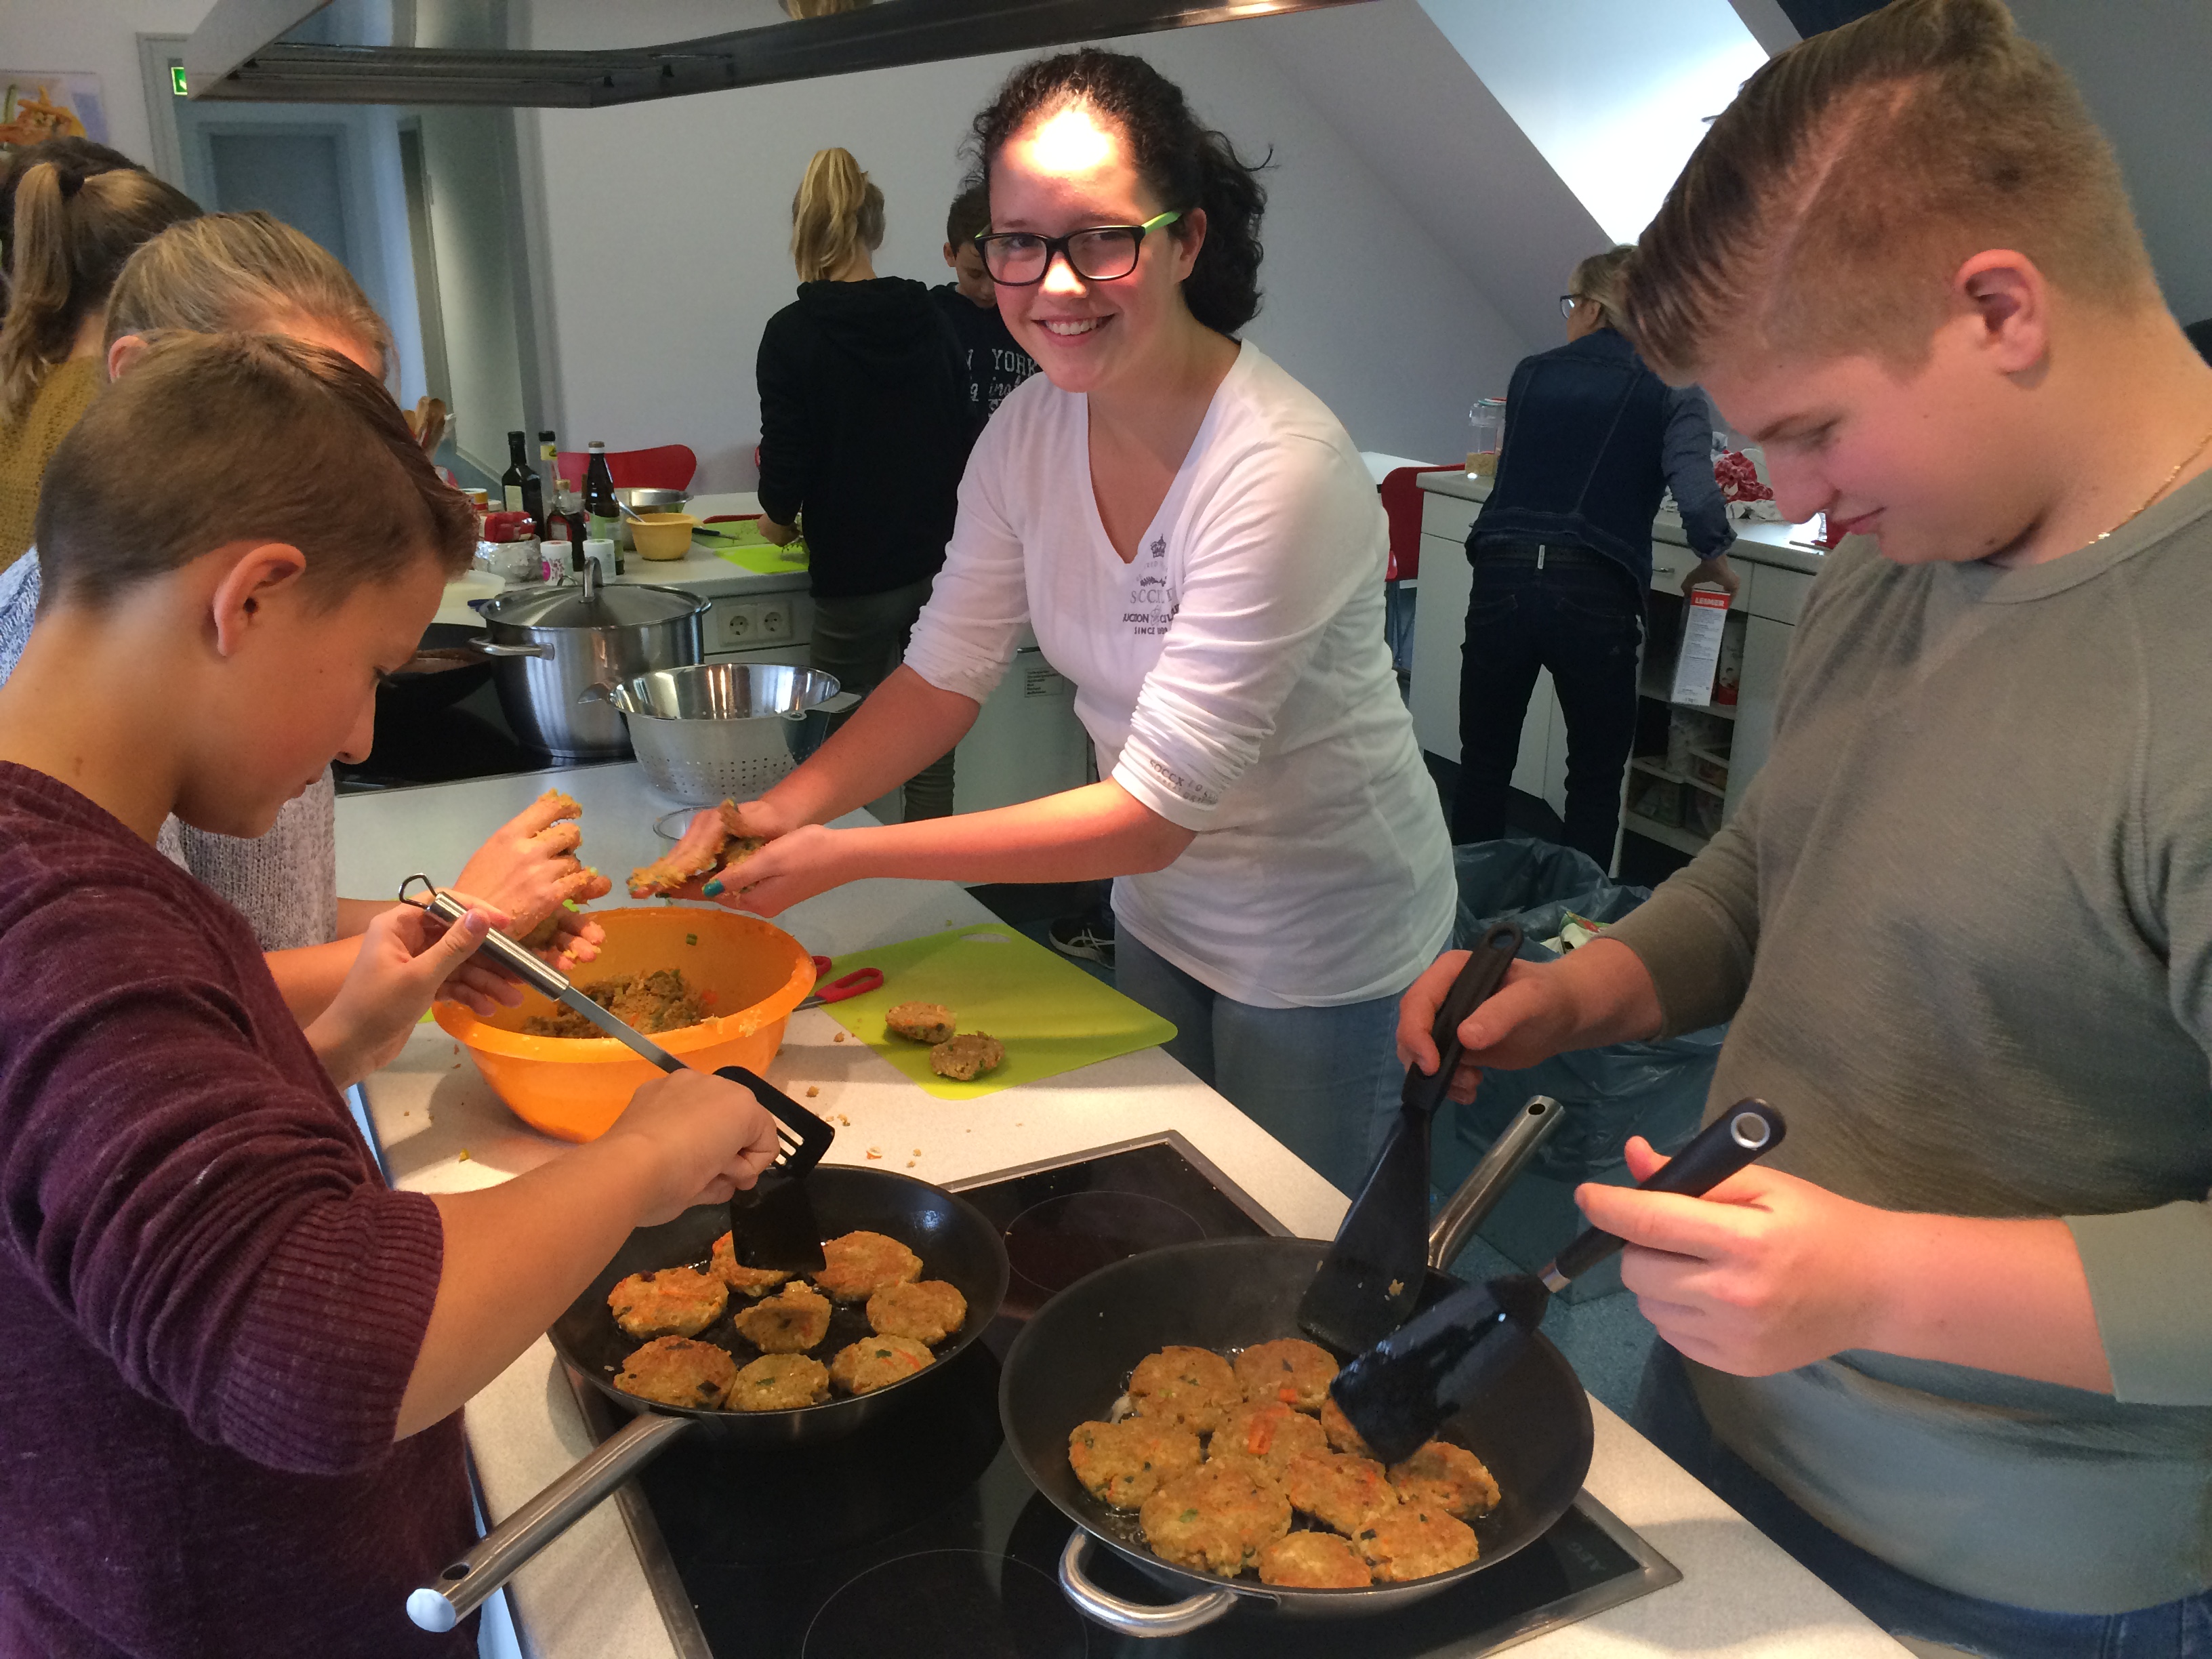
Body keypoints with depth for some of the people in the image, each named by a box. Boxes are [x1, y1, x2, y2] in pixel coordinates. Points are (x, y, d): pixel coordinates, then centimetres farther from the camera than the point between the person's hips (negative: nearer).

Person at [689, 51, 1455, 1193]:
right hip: (1160, 908, 6)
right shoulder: (1030, 430, -9)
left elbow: (1153, 815, -32)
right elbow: (946, 673, -2)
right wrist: (785, 810, -18)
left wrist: (844, 855, -32)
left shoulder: (1279, 472, -31)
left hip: (1319, 945, -6)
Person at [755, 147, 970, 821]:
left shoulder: (793, 334, -10)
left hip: (857, 581, -4)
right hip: (941, 567, 5)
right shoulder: (928, 322, 4)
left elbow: (784, 468, -12)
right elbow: (961, 442, 11)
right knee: (929, 754, 11)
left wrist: (779, 515, 9)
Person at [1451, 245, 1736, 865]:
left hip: (1501, 575, 2)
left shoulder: (1532, 373, 12)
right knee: (1595, 782, 15)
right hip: (1595, 593, -2)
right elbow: (1697, 495, -10)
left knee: (1482, 767, 15)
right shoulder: (1671, 390, 4)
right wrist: (1714, 556, 8)